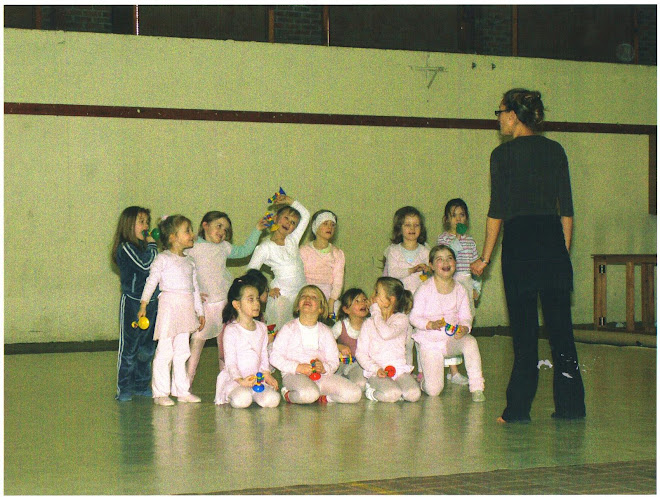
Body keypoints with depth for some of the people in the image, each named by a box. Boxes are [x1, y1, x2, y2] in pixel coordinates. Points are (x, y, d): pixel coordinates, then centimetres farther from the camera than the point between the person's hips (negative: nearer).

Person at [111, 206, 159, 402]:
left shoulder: (143, 246, 14)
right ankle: (123, 389, 3)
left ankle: (141, 384, 22)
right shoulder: (126, 248, -11)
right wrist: (152, 246, -11)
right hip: (132, 302, -8)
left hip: (150, 302, 8)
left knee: (147, 348, 12)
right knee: (129, 347, -3)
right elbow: (145, 265, -22)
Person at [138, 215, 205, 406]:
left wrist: (200, 312, 20)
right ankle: (160, 393, -2)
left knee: (182, 351, 10)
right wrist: (143, 304, -11)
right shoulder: (163, 259, -3)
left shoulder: (189, 262, 17)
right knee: (165, 351, -5)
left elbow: (195, 288, 20)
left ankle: (182, 390, 16)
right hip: (169, 306, -6)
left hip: (187, 309, 6)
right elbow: (151, 281, -5)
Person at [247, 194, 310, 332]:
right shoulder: (265, 247, -5)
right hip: (282, 296, -5)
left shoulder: (292, 240, 9)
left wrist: (290, 201, 9)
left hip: (301, 294, 5)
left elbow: (305, 215, 17)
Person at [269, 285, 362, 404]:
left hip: (320, 376, 4)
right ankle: (288, 394, -8)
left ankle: (321, 397, 0)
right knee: (307, 394, -39)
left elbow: (334, 361, 13)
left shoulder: (325, 331, 15)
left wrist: (324, 368, -10)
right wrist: (298, 367, -15)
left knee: (354, 394, -16)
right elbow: (275, 357, -2)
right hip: (294, 375, -4)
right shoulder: (289, 329, 5)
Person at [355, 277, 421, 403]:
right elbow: (361, 353, 4)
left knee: (413, 394, -25)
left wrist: (376, 312, -8)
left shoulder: (401, 319, 3)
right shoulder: (368, 324, 8)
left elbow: (386, 333, -20)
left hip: (399, 368, 1)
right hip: (376, 371, -1)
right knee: (390, 395, -31)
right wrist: (375, 369, -13)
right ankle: (372, 391, -2)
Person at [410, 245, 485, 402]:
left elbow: (466, 317, 2)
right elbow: (414, 317, -9)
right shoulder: (424, 289, -10)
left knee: (470, 342, -34)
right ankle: (423, 379, 24)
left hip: (452, 340, 3)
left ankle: (476, 388, -24)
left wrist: (464, 328, -22)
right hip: (430, 342, -2)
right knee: (433, 391, -14)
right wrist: (431, 324, -28)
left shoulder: (460, 290, 0)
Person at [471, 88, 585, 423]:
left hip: (519, 243, -4)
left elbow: (497, 211, -6)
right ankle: (570, 405, 10)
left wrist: (485, 258, 1)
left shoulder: (503, 154, -4)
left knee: (524, 329, 1)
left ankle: (519, 408, 4)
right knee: (560, 325, 8)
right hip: (553, 242, 4)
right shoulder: (555, 150, 9)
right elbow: (567, 208, 9)